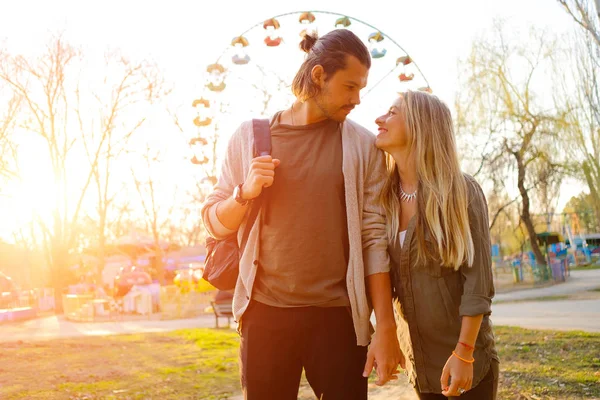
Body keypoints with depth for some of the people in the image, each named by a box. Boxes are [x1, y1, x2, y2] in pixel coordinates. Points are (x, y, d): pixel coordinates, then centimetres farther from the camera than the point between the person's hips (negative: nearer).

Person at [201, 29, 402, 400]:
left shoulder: (363, 145, 2)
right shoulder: (251, 135, 4)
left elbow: (375, 237, -2)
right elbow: (215, 223, 7)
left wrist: (387, 327, -7)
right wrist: (245, 193, -14)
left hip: (339, 314, 0)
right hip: (265, 312, 1)